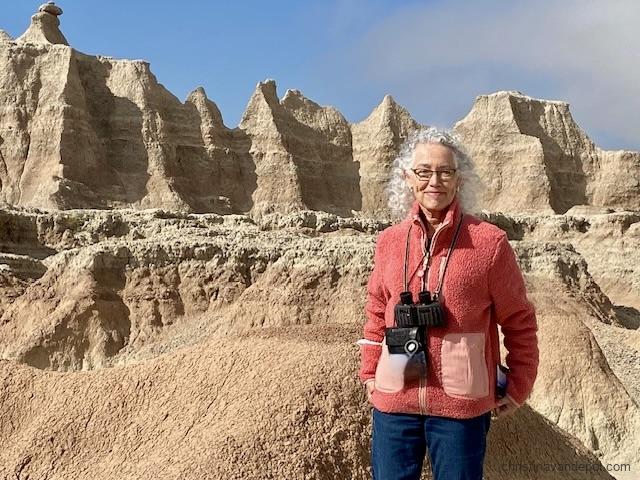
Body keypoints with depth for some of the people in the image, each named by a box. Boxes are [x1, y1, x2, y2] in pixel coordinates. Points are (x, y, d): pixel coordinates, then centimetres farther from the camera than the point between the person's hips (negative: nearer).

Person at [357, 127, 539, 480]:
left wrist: (517, 389, 3)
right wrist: (369, 372, 13)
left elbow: (519, 323, 1)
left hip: (462, 404, -3)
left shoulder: (488, 242, -6)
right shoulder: (389, 241, 4)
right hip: (393, 400, 3)